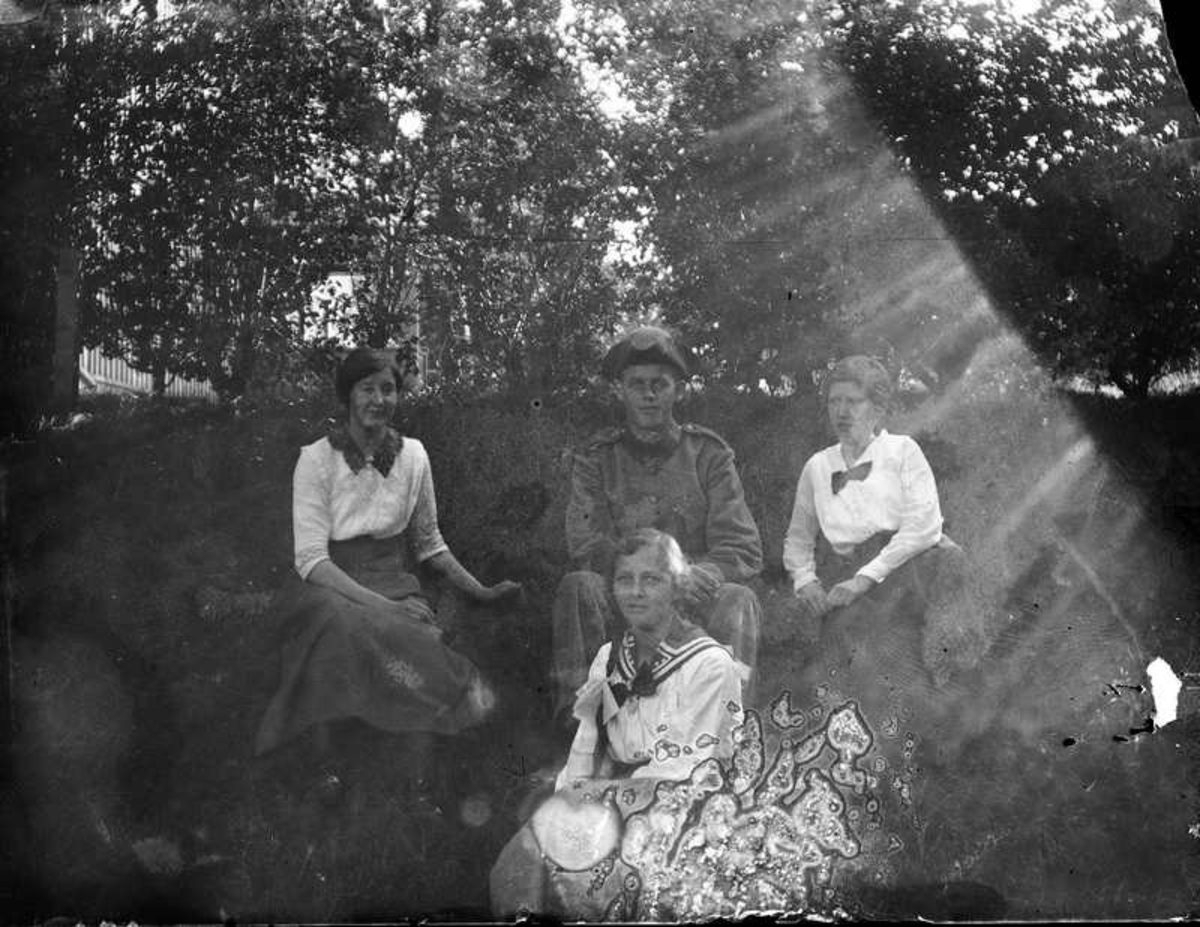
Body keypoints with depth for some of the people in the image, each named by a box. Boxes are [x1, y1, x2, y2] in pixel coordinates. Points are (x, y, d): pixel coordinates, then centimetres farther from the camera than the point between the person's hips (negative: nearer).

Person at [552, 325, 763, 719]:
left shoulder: (708, 454, 9)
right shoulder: (596, 460, 10)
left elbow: (744, 551, 1)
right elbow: (586, 547, -5)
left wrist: (701, 575, -23)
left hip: (697, 609, 0)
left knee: (737, 600, -30)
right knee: (577, 587, -28)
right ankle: (578, 711, -33)